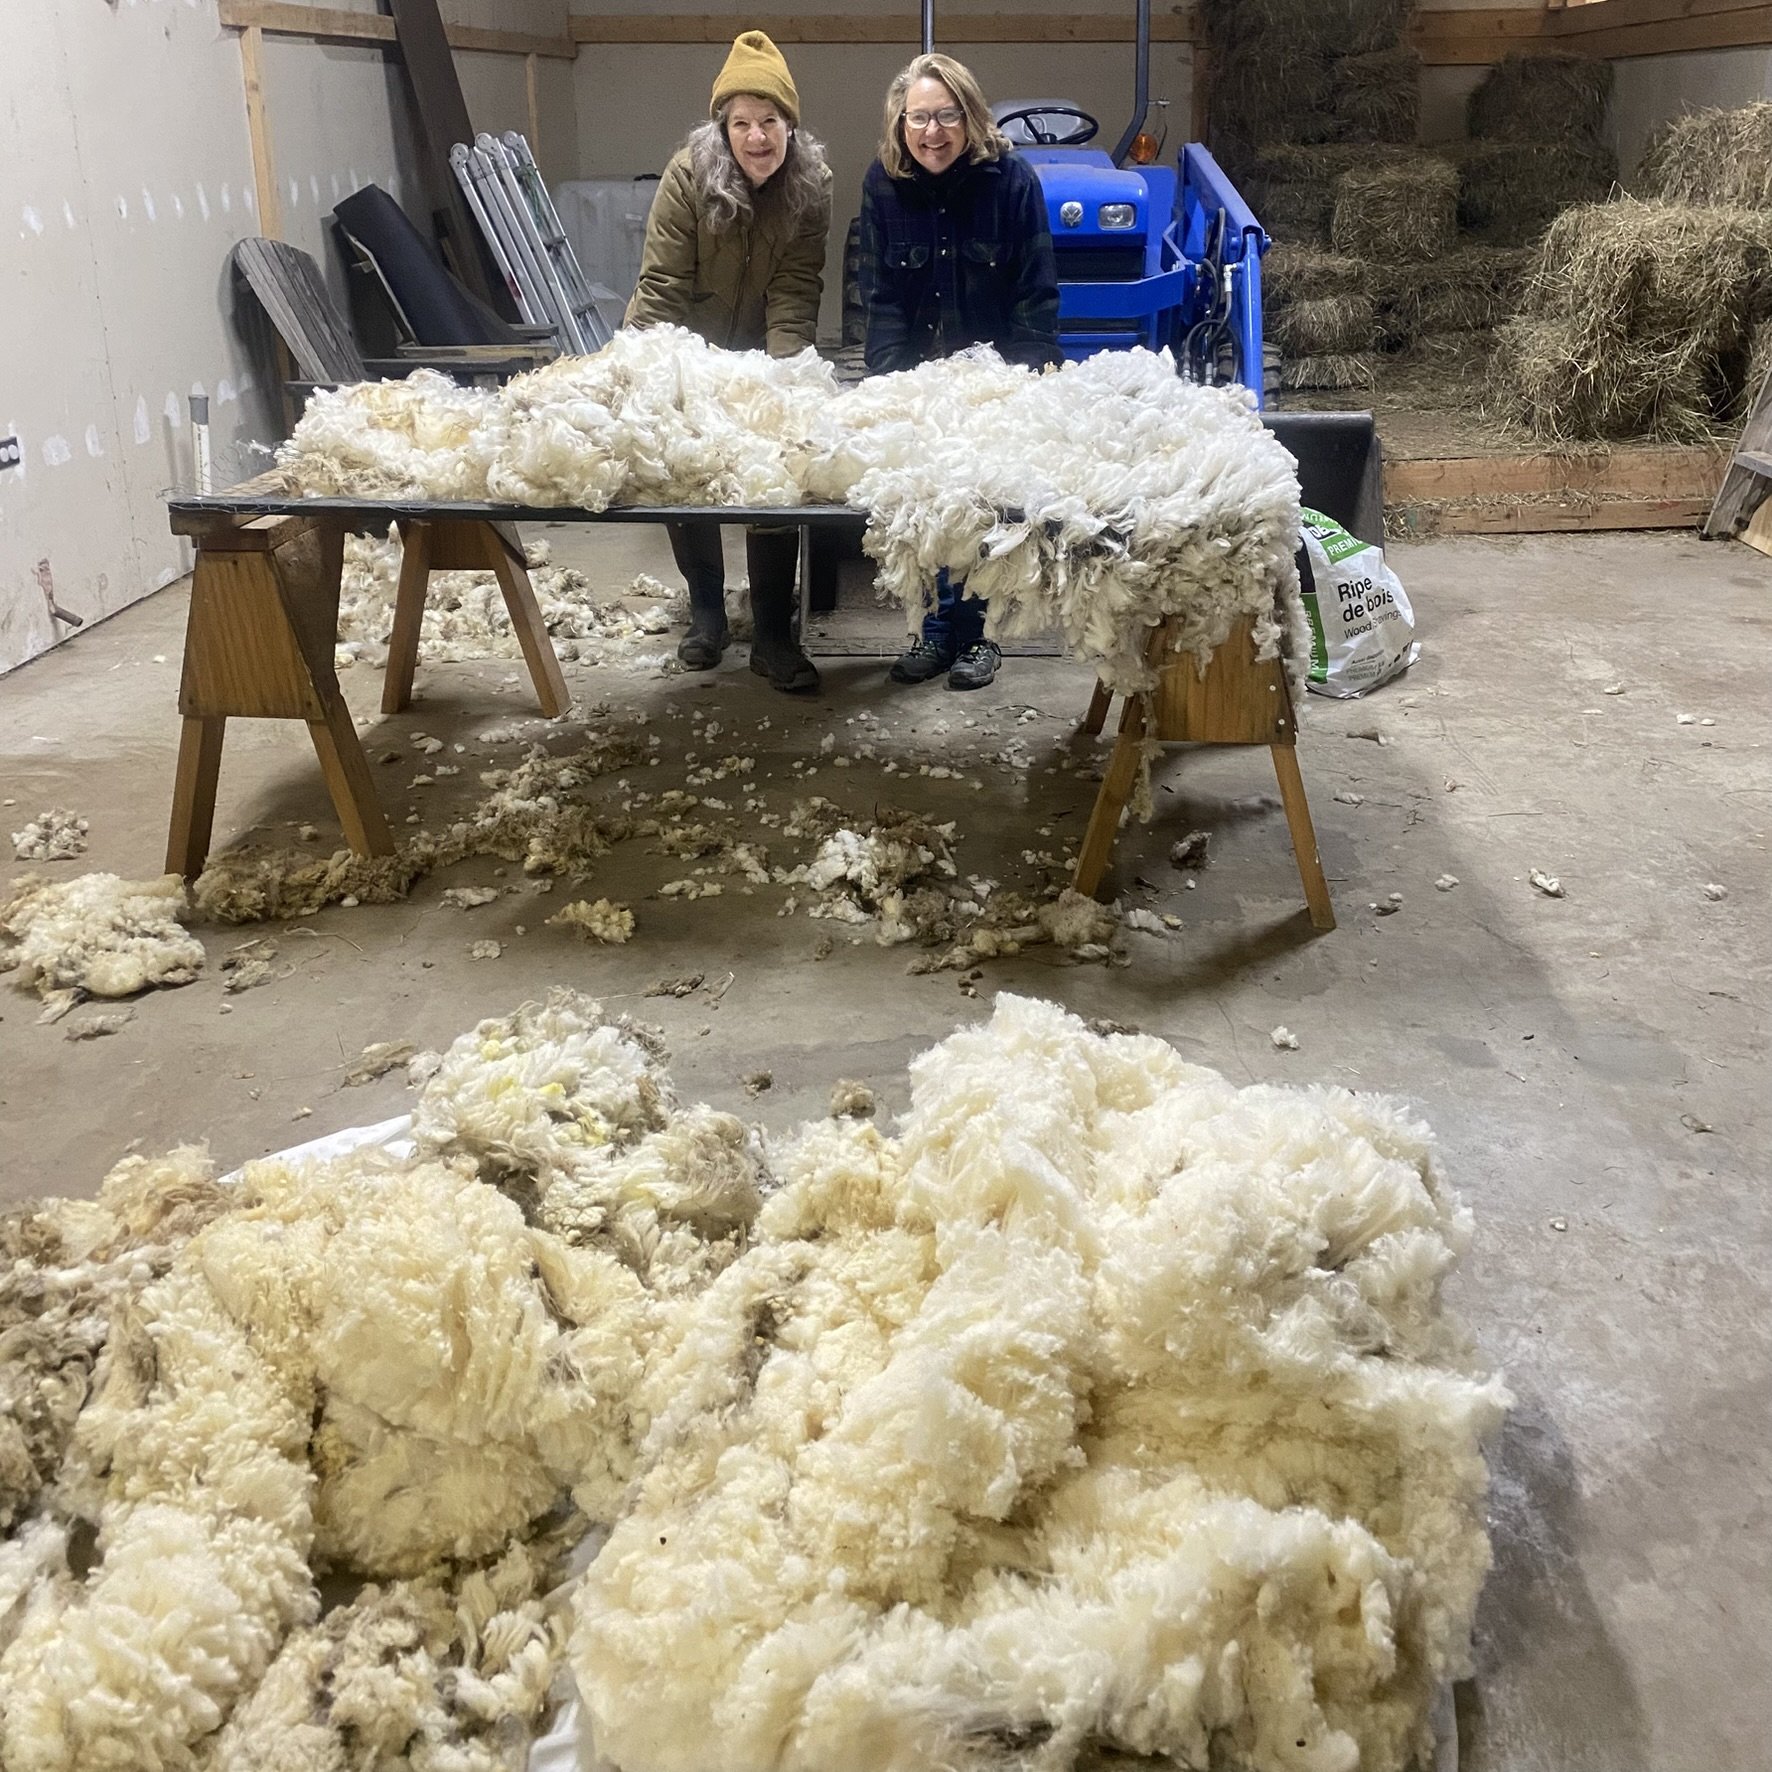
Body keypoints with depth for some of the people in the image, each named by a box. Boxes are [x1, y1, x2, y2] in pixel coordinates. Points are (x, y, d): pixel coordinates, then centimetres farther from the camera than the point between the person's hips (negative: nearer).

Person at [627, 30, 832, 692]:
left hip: (758, 356, 1)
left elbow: (795, 291, -17)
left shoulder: (810, 185, -15)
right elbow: (662, 286, -21)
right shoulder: (689, 173, -21)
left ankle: (773, 636, 6)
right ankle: (706, 611, 26)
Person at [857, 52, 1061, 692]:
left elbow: (1036, 294, -11)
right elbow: (880, 297, -7)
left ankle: (973, 632, 13)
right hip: (917, 374, 2)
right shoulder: (883, 184, -6)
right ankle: (941, 627, 14)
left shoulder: (1011, 179, -13)